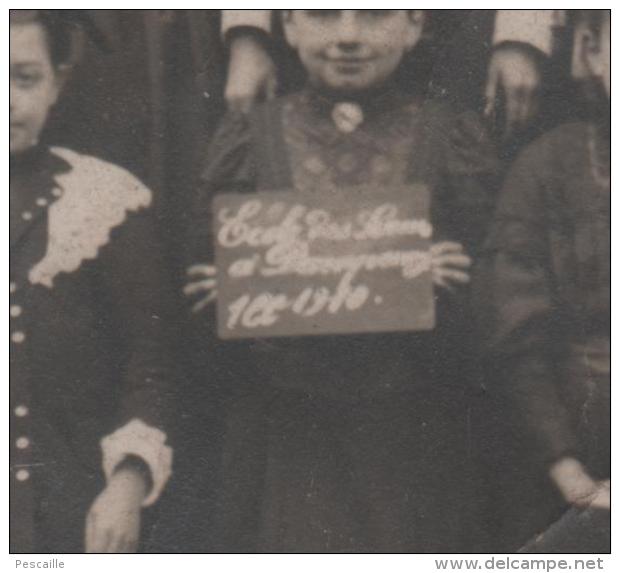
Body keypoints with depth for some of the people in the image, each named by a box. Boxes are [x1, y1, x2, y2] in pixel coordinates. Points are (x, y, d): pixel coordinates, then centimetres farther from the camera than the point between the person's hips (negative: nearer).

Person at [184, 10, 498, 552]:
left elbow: (478, 307, -2)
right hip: (280, 445, 0)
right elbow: (205, 308, 1)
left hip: (411, 446, 0)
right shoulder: (246, 139, 6)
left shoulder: (455, 140, 4)